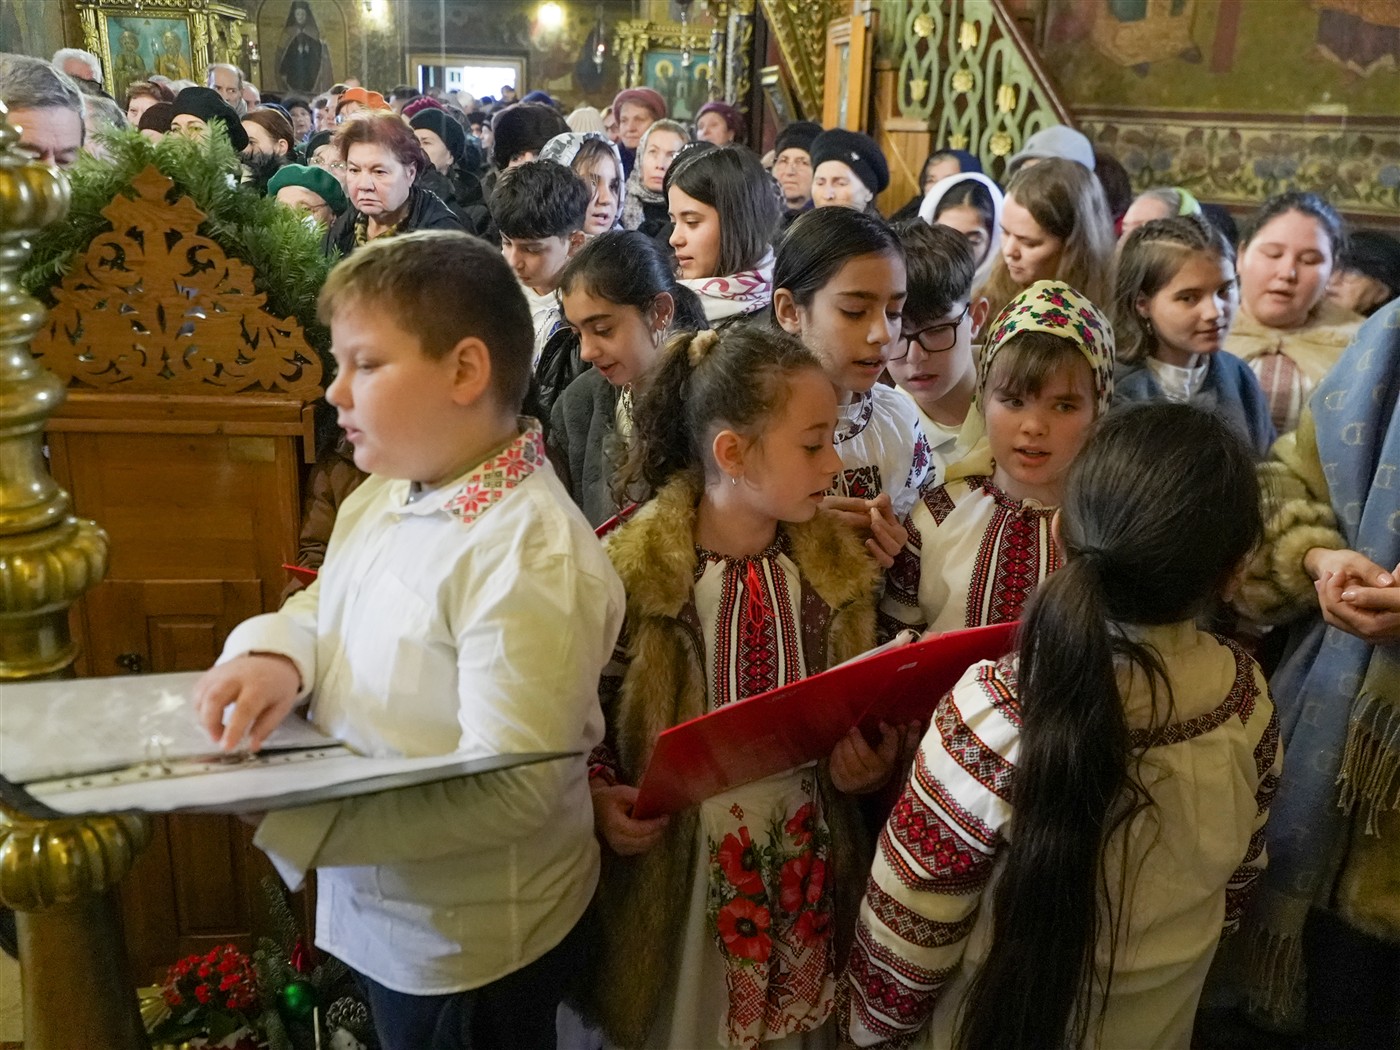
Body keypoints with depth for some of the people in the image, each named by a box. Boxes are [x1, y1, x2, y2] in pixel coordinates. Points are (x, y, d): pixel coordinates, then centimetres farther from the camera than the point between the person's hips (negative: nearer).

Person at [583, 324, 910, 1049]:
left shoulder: (838, 563, 1)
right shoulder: (634, 566, -14)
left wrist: (868, 759, -8)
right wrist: (600, 793, -20)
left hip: (809, 856, 4)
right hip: (677, 858, -3)